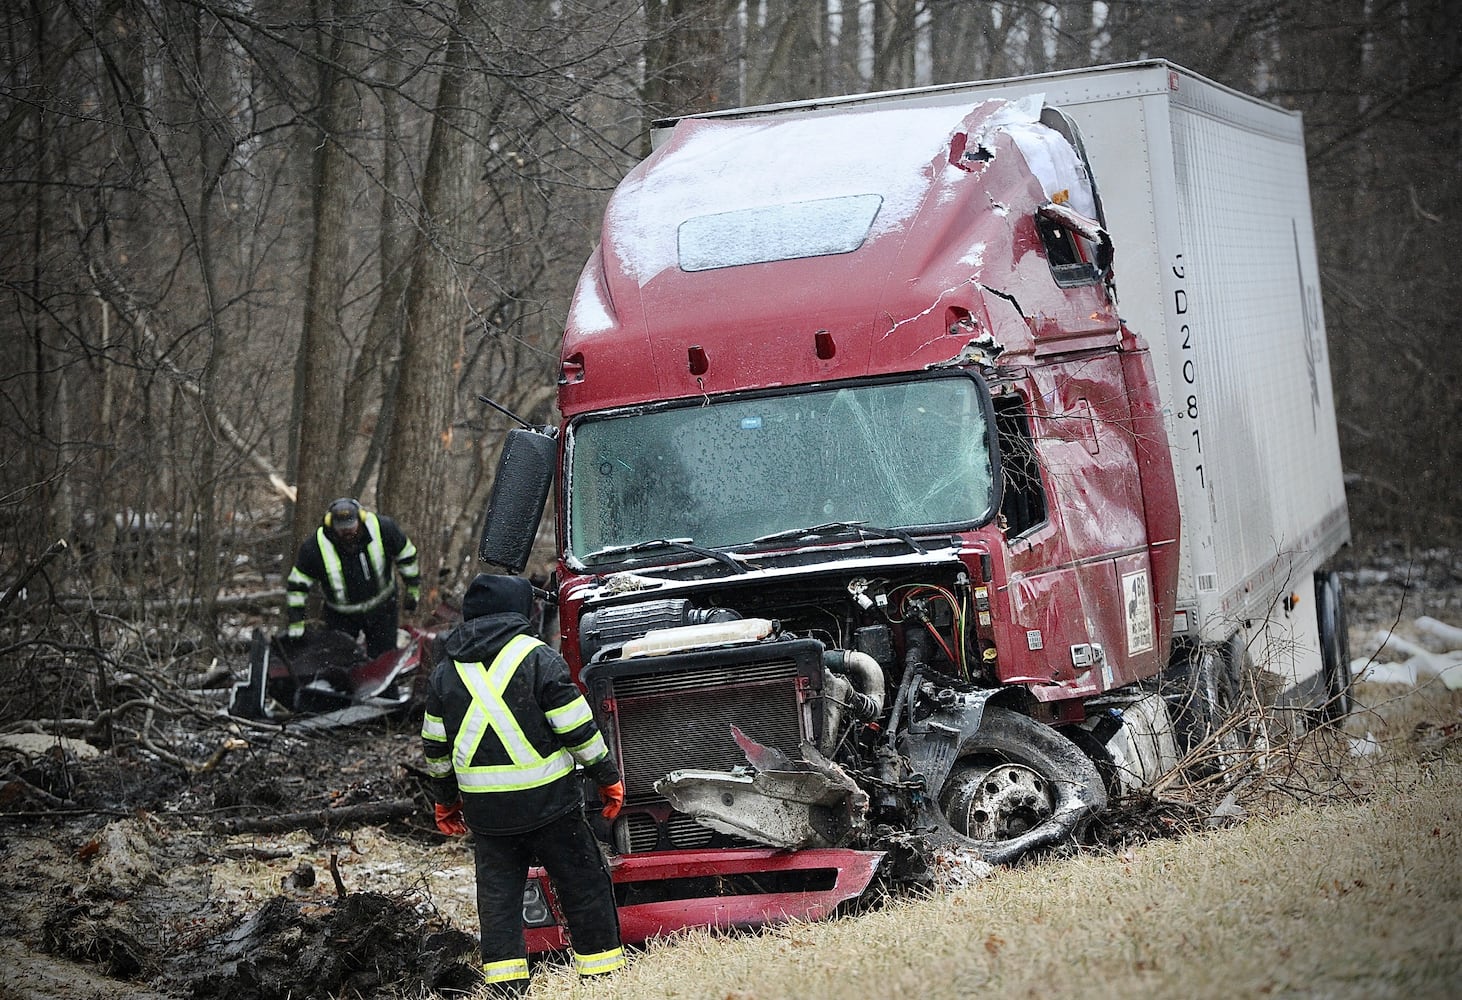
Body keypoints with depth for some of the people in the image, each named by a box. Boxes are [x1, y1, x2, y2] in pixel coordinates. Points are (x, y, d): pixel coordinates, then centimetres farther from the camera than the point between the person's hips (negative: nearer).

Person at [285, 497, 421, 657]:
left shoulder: (382, 528, -20)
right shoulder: (315, 546, -23)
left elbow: (405, 553, -1)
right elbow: (297, 584, -11)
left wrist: (413, 588, 6)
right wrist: (296, 622, -11)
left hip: (382, 608, 1)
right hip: (341, 614, -1)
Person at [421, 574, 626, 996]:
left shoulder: (446, 671, 7)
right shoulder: (538, 659, -8)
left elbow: (436, 747, 12)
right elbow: (578, 730, -9)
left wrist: (445, 801, 24)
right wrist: (608, 777, 3)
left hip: (485, 810, 4)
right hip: (548, 802, -4)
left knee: (498, 899, 8)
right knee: (585, 889, 6)